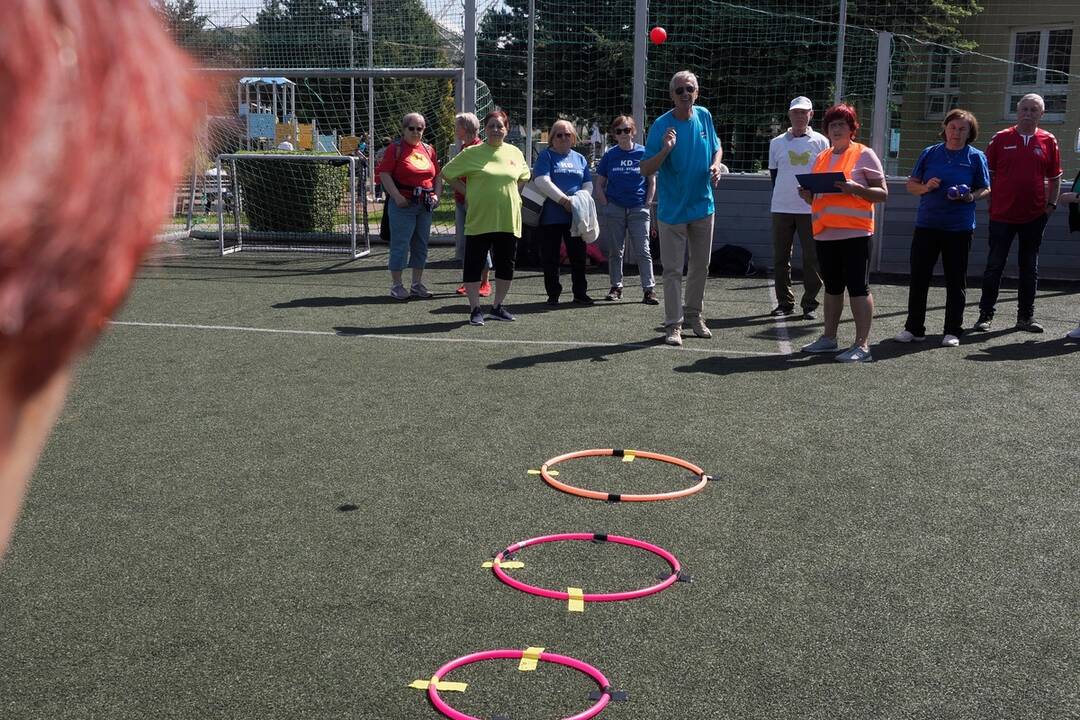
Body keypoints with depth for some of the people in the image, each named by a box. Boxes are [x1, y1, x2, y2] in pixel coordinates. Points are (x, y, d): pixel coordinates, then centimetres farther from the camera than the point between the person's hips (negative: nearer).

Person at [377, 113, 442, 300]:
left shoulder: (428, 150, 14)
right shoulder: (395, 148, -2)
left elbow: (437, 176, 19)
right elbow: (384, 174, -9)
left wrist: (436, 195, 3)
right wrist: (397, 197, -17)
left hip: (425, 205, 6)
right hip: (403, 204, -6)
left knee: (421, 244, 10)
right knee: (400, 244, -4)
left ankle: (417, 284, 19)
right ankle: (396, 285, 3)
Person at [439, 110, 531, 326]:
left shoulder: (515, 153, 8)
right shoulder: (471, 153, -3)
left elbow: (523, 177, 26)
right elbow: (448, 173, 3)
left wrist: (510, 194, 13)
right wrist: (467, 192, -2)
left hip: (508, 220, 4)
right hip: (479, 219, -3)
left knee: (506, 265, 9)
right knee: (474, 264, -2)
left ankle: (498, 306, 23)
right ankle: (475, 309, 7)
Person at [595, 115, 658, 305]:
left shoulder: (643, 153, 1)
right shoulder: (610, 155, 4)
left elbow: (652, 182, 6)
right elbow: (599, 184, 8)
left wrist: (647, 203, -2)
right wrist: (605, 205, -2)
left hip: (638, 209, -2)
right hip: (614, 209, 2)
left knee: (643, 251, -5)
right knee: (615, 251, 8)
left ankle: (649, 289, -4)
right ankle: (616, 287, 18)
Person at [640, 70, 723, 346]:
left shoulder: (704, 116, 1)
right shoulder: (661, 125, -13)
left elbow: (717, 148, 17)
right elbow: (646, 170, -15)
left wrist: (716, 166, -5)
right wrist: (666, 149, -32)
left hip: (703, 205, 5)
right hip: (673, 209, -5)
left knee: (701, 266, 15)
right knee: (673, 270, -2)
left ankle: (694, 314, 31)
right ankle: (673, 324, 5)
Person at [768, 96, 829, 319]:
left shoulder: (821, 142, 5)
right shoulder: (777, 142, 8)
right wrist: (782, 196, 7)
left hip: (811, 208, -2)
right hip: (781, 208, 2)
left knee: (812, 258, -1)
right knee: (780, 257, 5)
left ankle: (809, 303, 7)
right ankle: (785, 302, 14)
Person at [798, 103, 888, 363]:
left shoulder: (864, 154, 0)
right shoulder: (821, 159, 17)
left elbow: (882, 194, -4)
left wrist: (855, 188, -19)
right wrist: (807, 195, 0)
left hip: (854, 232, -6)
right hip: (825, 233, 6)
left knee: (858, 287, -7)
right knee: (832, 287, 14)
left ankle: (862, 345, -7)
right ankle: (829, 337, 24)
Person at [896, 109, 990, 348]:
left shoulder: (976, 157, 4)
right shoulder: (930, 153, 8)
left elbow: (986, 189, 7)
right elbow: (911, 184, 11)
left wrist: (971, 197, -14)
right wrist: (925, 187, -10)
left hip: (960, 227, -1)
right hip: (927, 224, 2)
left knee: (956, 280, 4)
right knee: (919, 277, 1)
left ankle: (953, 331, 13)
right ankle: (914, 328, 11)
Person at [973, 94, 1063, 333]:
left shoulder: (1048, 141, 5)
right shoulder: (1001, 139, 1)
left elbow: (1055, 177, 11)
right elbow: (988, 174, 5)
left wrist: (1051, 204, 2)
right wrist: (990, 202, -2)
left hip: (1034, 216, 2)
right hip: (1002, 214, -2)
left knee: (1030, 268, 8)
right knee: (994, 265, 1)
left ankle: (1026, 316, 16)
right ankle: (986, 315, 8)